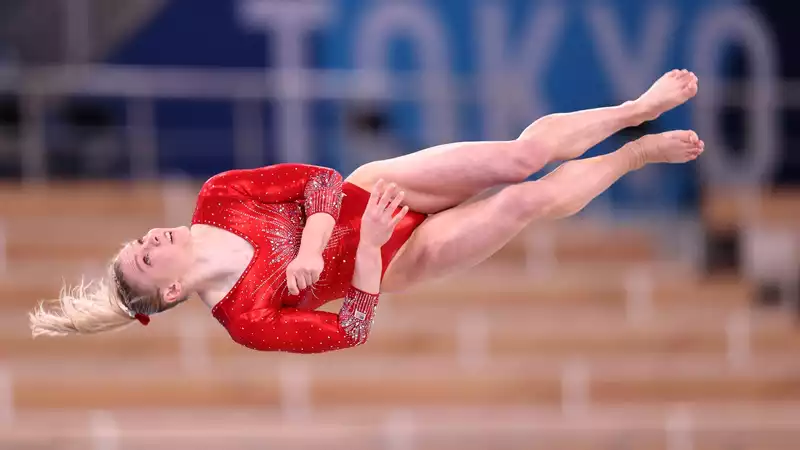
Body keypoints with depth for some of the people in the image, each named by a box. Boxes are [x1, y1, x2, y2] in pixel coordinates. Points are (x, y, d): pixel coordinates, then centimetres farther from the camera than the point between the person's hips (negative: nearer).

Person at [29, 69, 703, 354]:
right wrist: (367, 243, -35)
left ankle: (639, 108, 15)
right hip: (391, 258, -3)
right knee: (530, 200, -15)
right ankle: (634, 155, 13)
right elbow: (351, 330, -25)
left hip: (368, 191, 4)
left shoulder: (215, 200, -14)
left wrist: (311, 244, -29)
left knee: (523, 154, -9)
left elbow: (316, 182, -10)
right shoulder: (246, 321, -26)